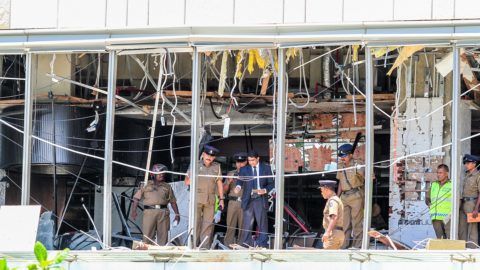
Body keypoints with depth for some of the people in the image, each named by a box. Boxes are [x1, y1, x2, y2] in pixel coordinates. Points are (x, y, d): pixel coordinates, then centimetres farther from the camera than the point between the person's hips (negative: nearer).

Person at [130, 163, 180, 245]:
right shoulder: (146, 185, 13)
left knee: (163, 235, 0)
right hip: (149, 211, -2)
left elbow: (173, 201, 18)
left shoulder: (167, 187, 18)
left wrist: (177, 214, 10)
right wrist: (134, 210, -4)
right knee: (147, 235, -7)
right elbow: (137, 198, 9)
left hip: (163, 212, 2)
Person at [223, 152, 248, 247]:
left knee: (243, 226, -3)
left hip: (245, 203, -1)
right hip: (233, 202, 1)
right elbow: (224, 191, 15)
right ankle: (228, 245, -3)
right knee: (230, 226, -4)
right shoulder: (231, 174, 17)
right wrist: (229, 182, -2)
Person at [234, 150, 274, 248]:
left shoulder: (266, 168, 9)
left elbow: (271, 184, 9)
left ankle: (262, 245, 3)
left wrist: (265, 190, -10)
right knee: (247, 225, -1)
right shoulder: (244, 170, 10)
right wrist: (238, 187, -26)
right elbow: (240, 181, -3)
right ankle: (246, 246, 2)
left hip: (260, 200, -1)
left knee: (262, 224, -1)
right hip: (248, 200, 1)